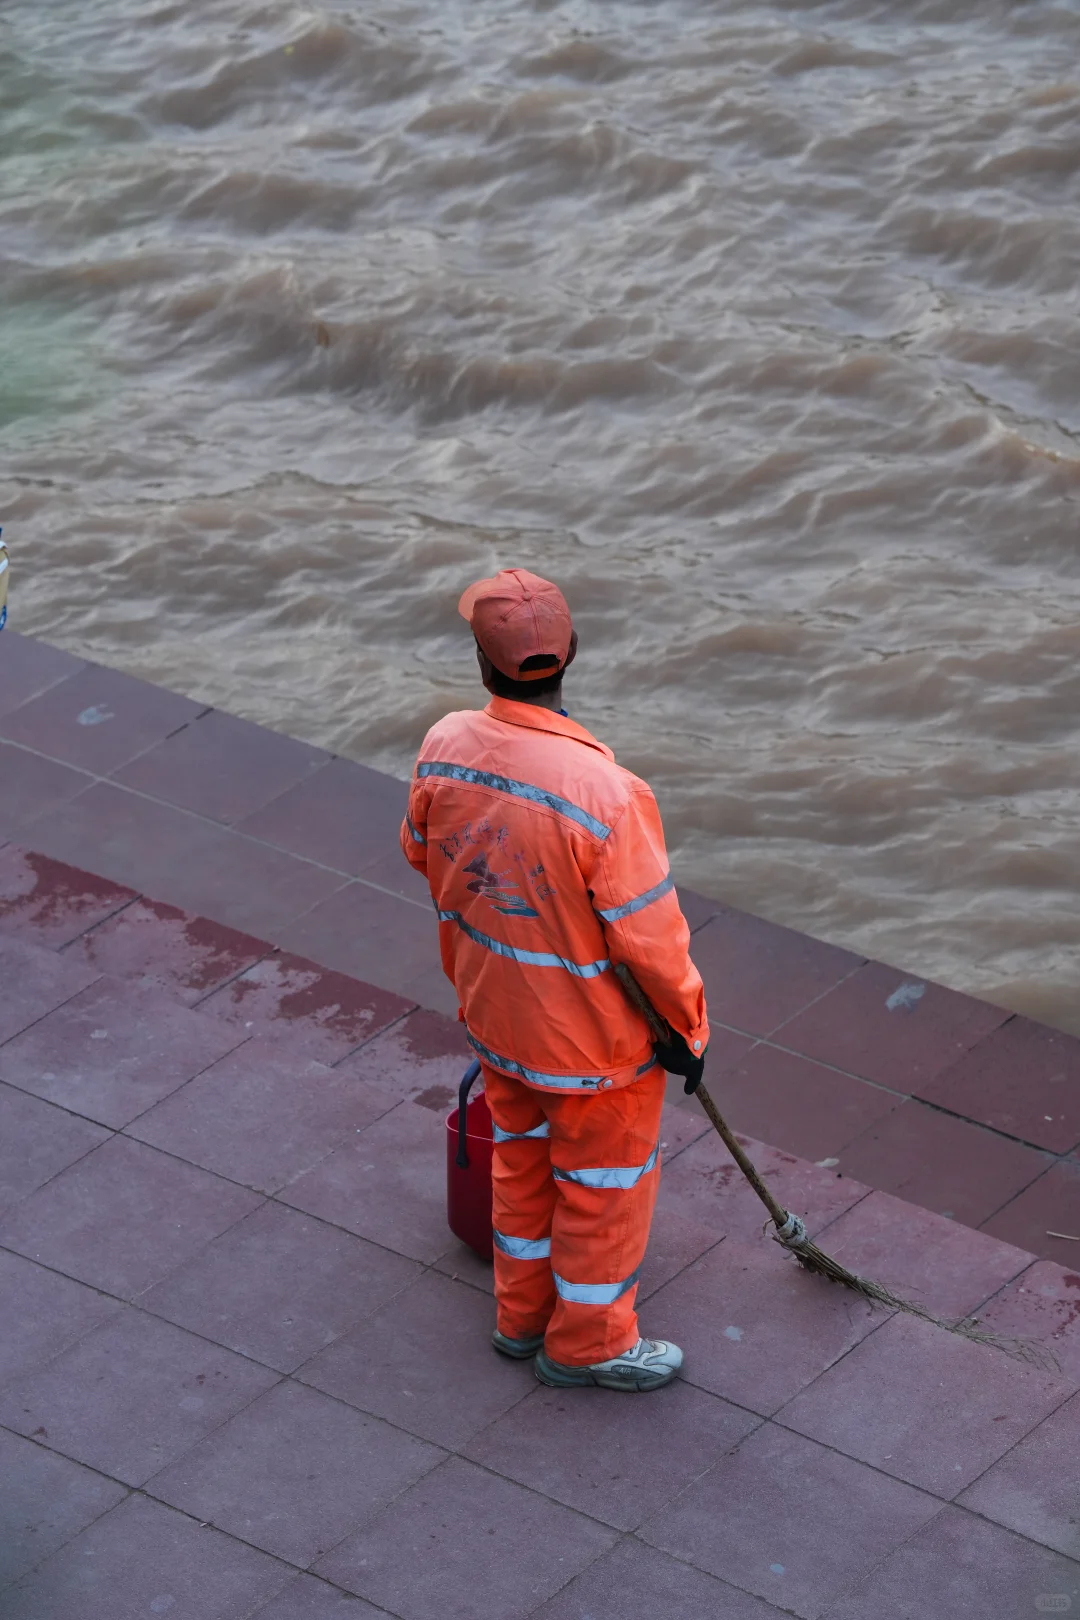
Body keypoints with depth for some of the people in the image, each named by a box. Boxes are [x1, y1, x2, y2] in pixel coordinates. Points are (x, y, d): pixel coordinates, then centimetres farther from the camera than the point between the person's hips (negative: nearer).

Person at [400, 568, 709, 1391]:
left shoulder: (444, 749, -18)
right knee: (603, 1182, 18)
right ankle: (588, 1340, 37)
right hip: (595, 1037, -5)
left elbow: (422, 852, 3)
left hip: (494, 1014, 5)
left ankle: (523, 1312, 46)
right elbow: (649, 936, -24)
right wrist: (686, 1025, -6)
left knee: (522, 1158, 28)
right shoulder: (605, 795, -36)